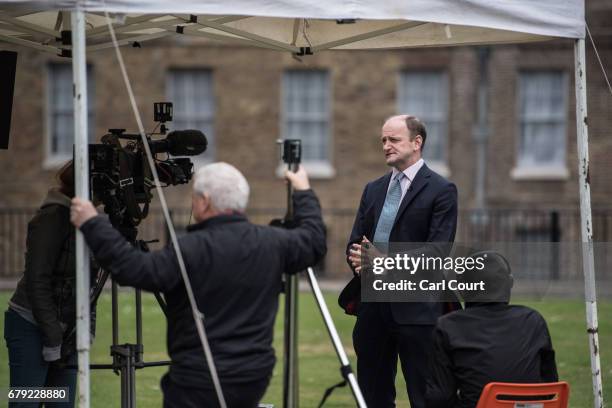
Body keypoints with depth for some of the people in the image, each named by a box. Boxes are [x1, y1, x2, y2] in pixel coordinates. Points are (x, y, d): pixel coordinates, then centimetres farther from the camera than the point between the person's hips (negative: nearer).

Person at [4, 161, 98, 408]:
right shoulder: (54, 217, -13)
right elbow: (36, 281, -17)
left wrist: (87, 330, 4)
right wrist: (52, 340, -17)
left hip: (66, 330, 8)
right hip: (32, 326, -7)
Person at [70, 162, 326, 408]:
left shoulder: (191, 249, -16)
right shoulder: (272, 243, 3)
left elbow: (134, 269, -23)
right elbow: (315, 240, 20)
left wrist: (92, 224, -17)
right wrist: (303, 193, 36)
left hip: (199, 383, -6)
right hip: (255, 378, 6)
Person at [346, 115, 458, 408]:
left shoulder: (441, 191, -4)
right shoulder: (373, 190, 16)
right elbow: (354, 243, 15)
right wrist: (361, 259, -8)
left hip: (416, 310, -6)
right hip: (373, 307, 6)